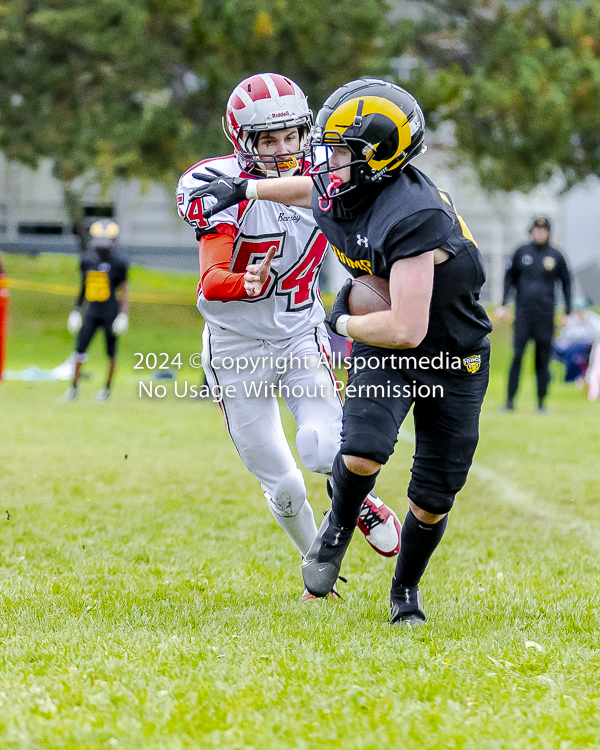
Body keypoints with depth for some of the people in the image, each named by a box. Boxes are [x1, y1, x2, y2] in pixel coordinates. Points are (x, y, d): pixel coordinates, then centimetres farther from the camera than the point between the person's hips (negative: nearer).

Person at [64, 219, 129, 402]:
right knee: (80, 348, -3)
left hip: (110, 313, -4)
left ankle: (107, 388, 17)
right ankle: (74, 386, 4)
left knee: (111, 352, 5)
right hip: (92, 312, 4)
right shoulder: (87, 262, 6)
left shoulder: (118, 264, -6)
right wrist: (76, 309, 17)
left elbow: (124, 291, -4)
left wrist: (124, 314, -11)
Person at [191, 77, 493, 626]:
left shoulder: (411, 219, -34)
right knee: (362, 452, -23)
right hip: (381, 352, 4)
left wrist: (346, 322, -15)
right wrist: (243, 188, 26)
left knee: (432, 503, 3)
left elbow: (406, 330, -34)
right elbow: (312, 189, 20)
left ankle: (406, 589, 32)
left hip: (452, 362, -4)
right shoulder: (344, 195, -10)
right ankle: (338, 528, 10)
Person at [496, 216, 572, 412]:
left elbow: (566, 282, 13)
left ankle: (541, 402, 9)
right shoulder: (521, 253, 6)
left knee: (543, 359, 2)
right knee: (517, 355, -9)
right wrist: (503, 304, 8)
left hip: (545, 314, 0)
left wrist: (567, 312, 9)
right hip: (523, 312, 0)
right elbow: (509, 277, 15)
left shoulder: (556, 256, 5)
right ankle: (510, 399, -6)